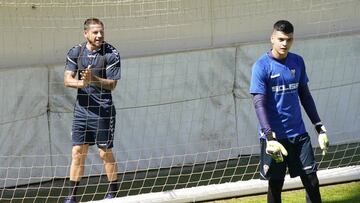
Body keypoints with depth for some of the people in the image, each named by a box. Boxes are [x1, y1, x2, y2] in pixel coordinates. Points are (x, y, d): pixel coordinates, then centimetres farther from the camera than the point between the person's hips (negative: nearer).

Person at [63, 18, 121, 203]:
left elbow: (112, 84, -9)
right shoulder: (75, 53, 3)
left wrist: (93, 79, -26)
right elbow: (67, 80, -3)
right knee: (78, 152, 3)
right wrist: (81, 82, -24)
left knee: (105, 153, 1)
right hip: (81, 109, 3)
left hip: (103, 110, -3)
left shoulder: (111, 54, -8)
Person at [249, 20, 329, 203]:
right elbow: (259, 104, -15)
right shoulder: (261, 66, -10)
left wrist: (320, 128, 11)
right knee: (275, 185, 4)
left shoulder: (297, 62, 6)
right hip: (275, 136, -4)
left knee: (312, 180, 2)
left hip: (298, 133, 4)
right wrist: (269, 137, -25)